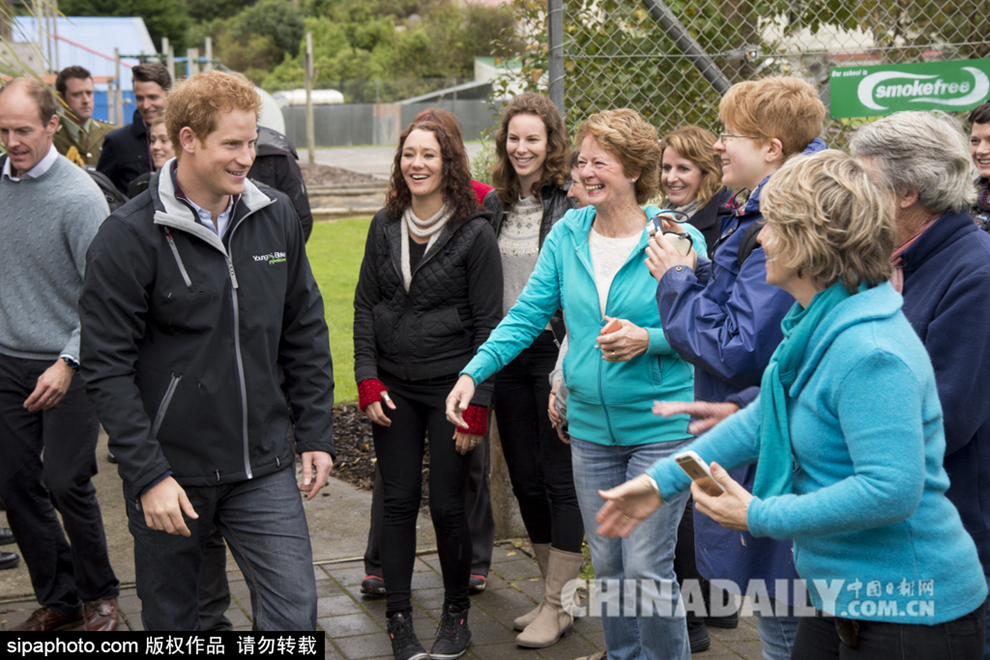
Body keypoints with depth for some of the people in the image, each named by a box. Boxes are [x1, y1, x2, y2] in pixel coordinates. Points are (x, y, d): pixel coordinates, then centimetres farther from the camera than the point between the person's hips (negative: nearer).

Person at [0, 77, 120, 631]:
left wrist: (68, 363, -24)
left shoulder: (79, 197, -15)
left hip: (70, 364, -6)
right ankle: (59, 599, 22)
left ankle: (100, 595, 18)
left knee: (67, 483, -3)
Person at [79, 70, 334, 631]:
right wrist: (147, 475, -16)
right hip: (171, 469, -3)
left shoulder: (276, 217, 2)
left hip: (263, 468, 3)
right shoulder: (130, 237, -12)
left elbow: (306, 333, 11)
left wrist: (317, 434, 7)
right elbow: (108, 368, -12)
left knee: (295, 613, -1)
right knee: (171, 623, 13)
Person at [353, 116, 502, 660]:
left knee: (447, 504, 1)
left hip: (450, 387, -3)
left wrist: (476, 405, -9)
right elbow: (365, 305, 11)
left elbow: (488, 323, -5)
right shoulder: (385, 226, 7)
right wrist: (368, 382, 1)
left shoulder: (474, 232, -5)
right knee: (398, 501, 5)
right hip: (393, 387, 3)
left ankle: (456, 614, 19)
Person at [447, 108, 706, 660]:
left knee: (648, 567, -4)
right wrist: (474, 372, -7)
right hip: (591, 426, 5)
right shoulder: (567, 235, 4)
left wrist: (648, 340, -21)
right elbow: (527, 315, 3)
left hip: (661, 427, -5)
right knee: (608, 565, 15)